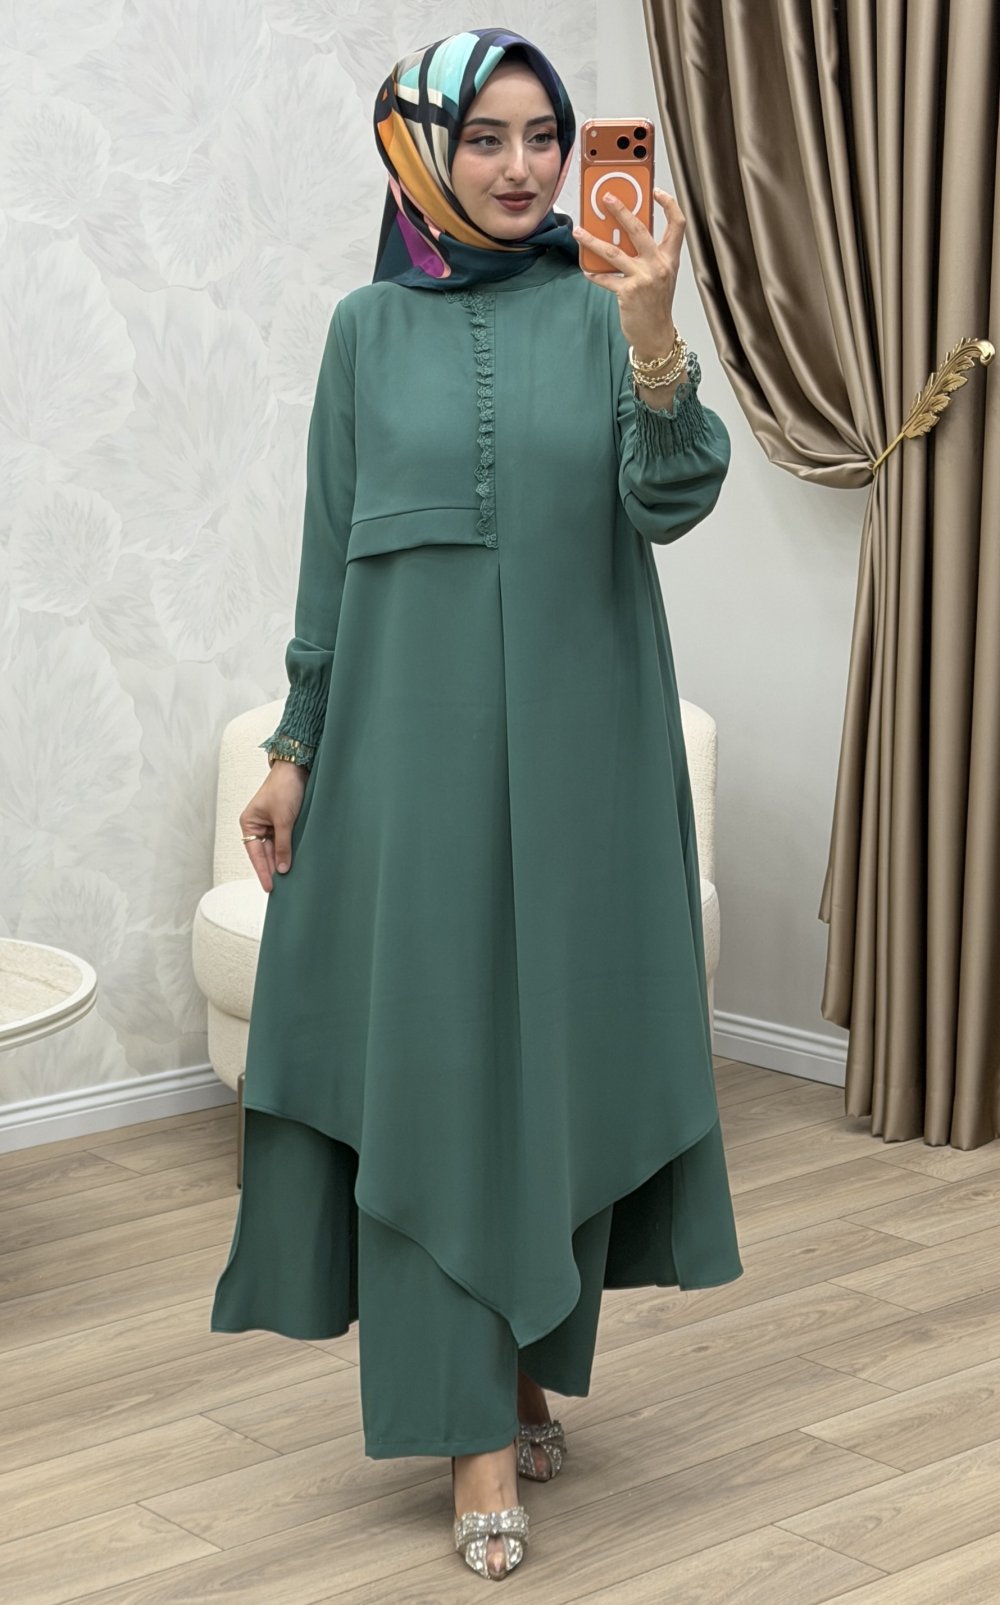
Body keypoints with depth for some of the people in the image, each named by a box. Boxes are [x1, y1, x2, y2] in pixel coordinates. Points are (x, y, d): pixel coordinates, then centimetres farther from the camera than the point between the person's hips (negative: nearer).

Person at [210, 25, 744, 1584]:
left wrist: (652, 331, -28)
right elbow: (331, 548, 7)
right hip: (415, 732, 0)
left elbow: (671, 504, -13)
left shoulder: (601, 308, 1)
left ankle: (536, 1362, 25)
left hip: (581, 737, 0)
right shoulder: (368, 327, 5)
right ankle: (474, 1427, 4)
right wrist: (296, 749, 4)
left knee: (567, 1046, 7)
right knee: (435, 1060, -2)